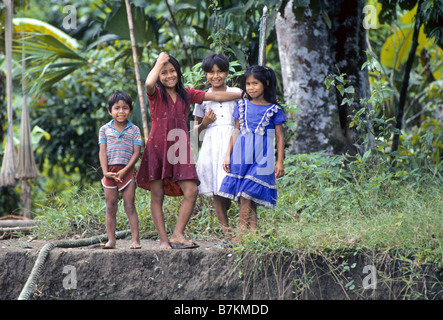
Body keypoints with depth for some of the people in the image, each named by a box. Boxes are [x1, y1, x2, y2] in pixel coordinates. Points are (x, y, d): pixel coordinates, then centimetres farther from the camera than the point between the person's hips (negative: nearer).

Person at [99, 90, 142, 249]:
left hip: (127, 170, -2)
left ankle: (135, 239, -3)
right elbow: (103, 152, 2)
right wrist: (106, 172, -10)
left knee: (129, 206, -2)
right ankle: (111, 240, 6)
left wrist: (125, 170, -13)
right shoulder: (105, 129, 8)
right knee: (110, 207, 3)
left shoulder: (134, 130, 4)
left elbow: (136, 152, -2)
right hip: (110, 172, 2)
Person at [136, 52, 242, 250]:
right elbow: (149, 83, -22)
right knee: (157, 195, -2)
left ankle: (177, 235, -7)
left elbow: (216, 96, 15)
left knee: (191, 191, -13)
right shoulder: (156, 93, 2)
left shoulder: (186, 94, 15)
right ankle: (163, 240, 4)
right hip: (157, 147, -3)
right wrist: (159, 63, -7)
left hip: (179, 149, 3)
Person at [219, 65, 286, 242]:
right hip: (242, 155, 3)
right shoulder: (242, 106, 10)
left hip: (262, 157, -3)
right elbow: (236, 131, 14)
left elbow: (279, 137, 4)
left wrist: (280, 162, 1)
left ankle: (242, 232, -6)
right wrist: (228, 154, 10)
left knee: (247, 193, -10)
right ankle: (253, 231, 1)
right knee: (245, 196, -2)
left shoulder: (274, 109, 1)